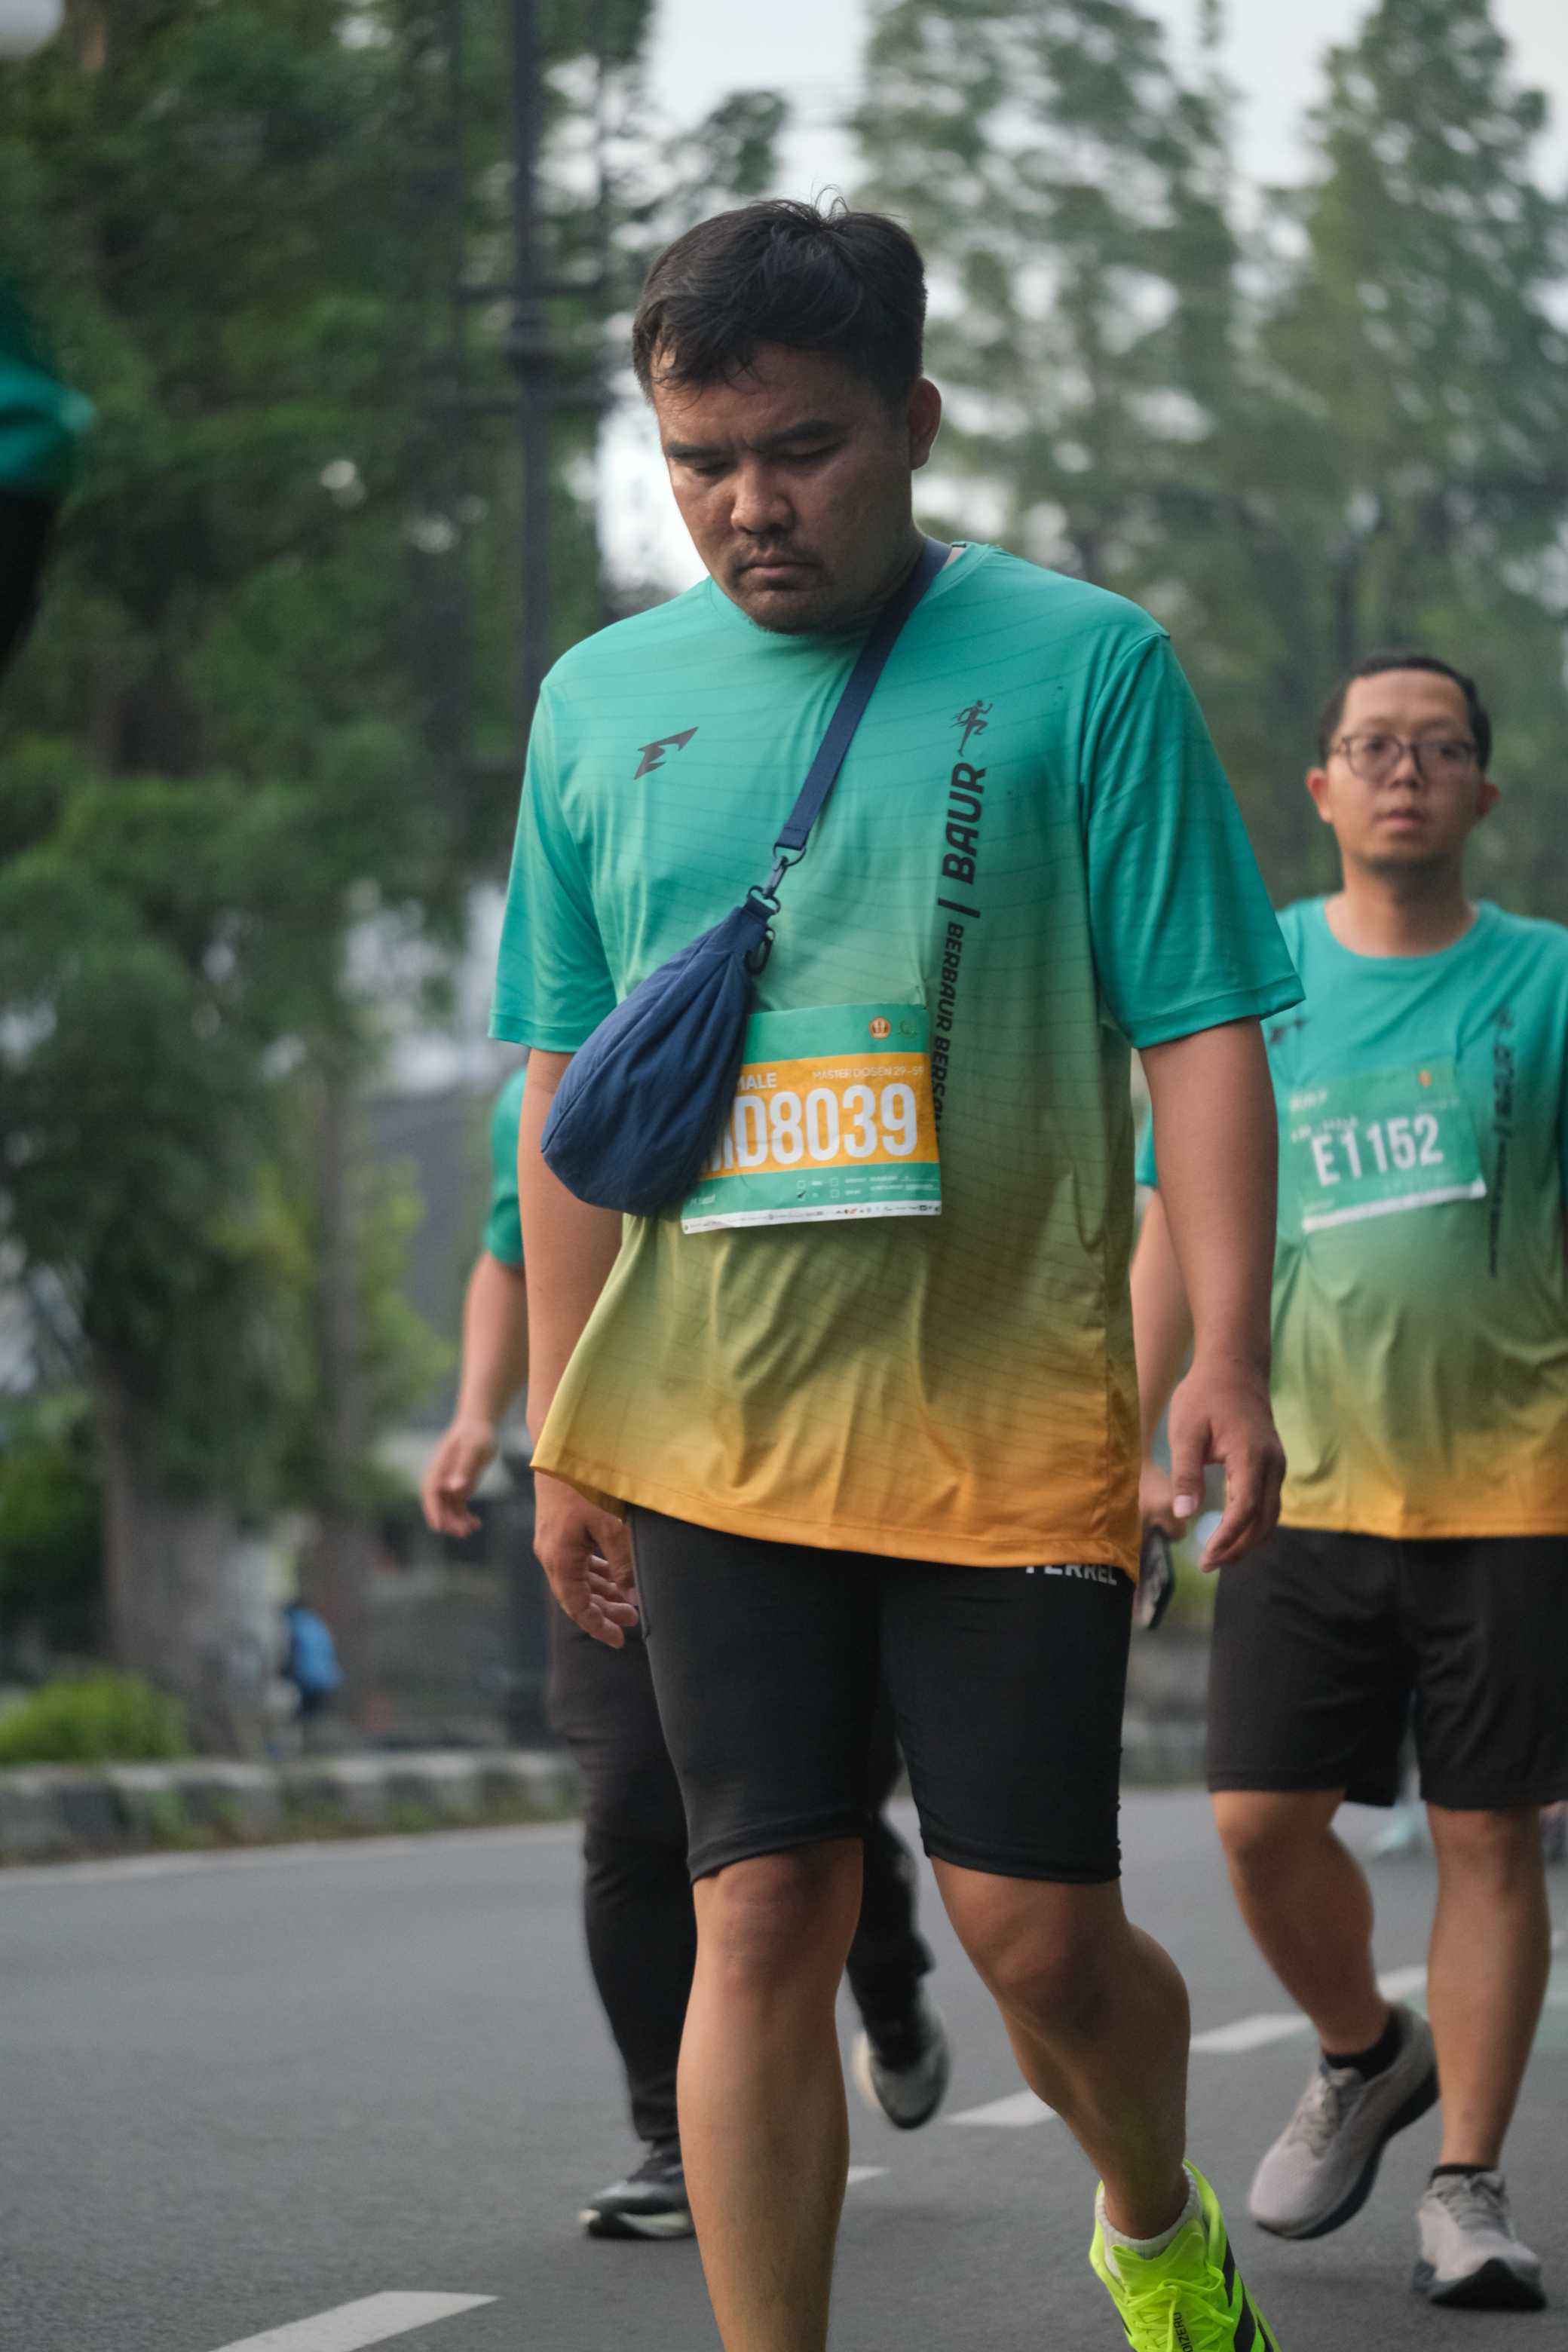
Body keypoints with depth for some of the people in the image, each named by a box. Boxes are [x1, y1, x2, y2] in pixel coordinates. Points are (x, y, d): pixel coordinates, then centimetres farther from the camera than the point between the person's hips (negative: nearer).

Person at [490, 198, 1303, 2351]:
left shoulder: (1084, 665, -2)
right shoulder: (603, 700, 8)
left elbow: (1200, 1030, -2)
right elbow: (567, 1086, 14)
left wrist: (1231, 1360, -10)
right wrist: (562, 1434, 13)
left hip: (1012, 1427, -2)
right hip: (715, 1431, 3)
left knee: (1039, 1925, 1)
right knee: (763, 1919, 0)